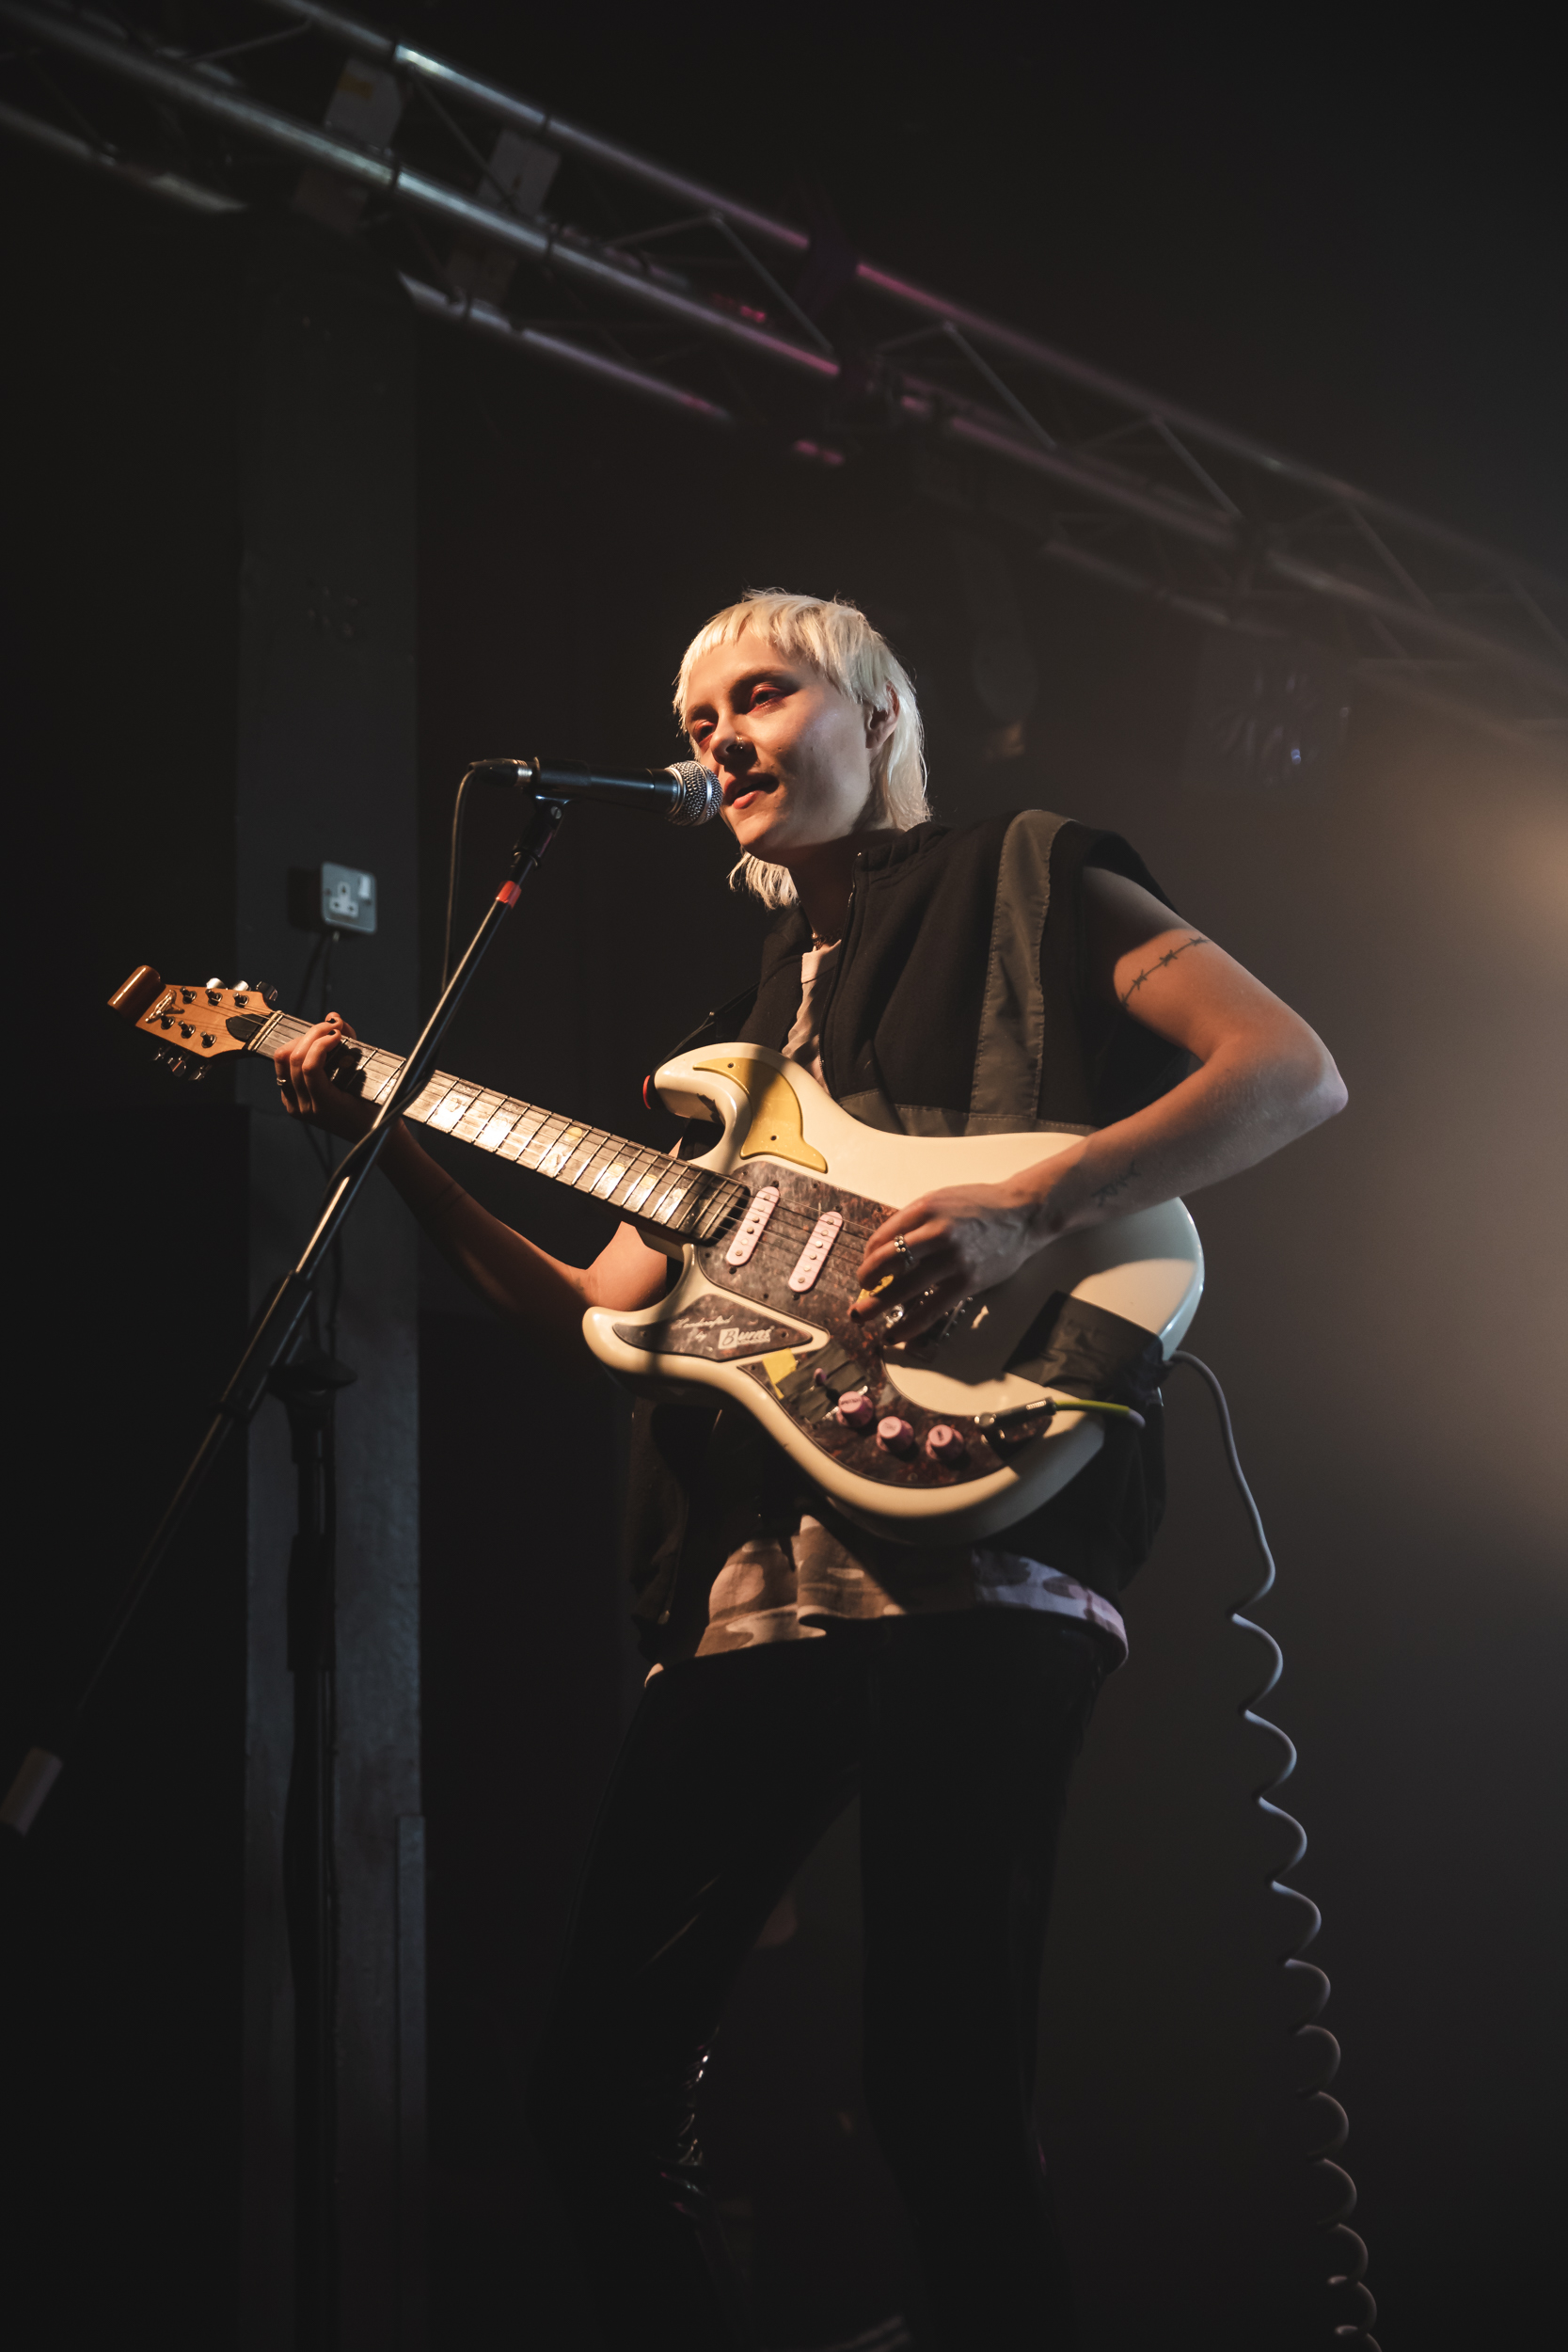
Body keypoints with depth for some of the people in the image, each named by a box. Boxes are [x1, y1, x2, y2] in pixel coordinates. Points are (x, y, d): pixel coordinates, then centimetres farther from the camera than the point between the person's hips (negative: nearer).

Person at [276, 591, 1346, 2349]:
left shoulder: (1022, 883, 11)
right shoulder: (748, 1030, 29)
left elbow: (1295, 1070, -3)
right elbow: (597, 1317, 26)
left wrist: (1023, 1210, -16)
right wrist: (399, 1151, 14)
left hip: (972, 1543, -8)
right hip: (744, 1587, 8)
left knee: (943, 2100, -16)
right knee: (600, 2088, 4)